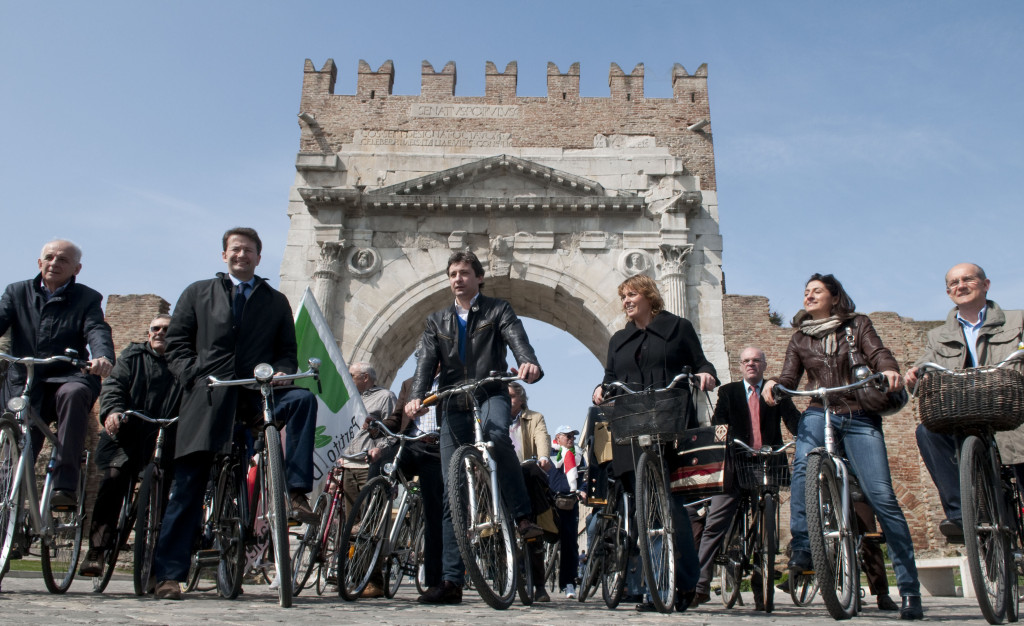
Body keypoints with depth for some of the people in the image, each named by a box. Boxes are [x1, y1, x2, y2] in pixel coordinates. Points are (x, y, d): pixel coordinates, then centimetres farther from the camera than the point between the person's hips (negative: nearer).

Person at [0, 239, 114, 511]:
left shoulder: (87, 299, 7)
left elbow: (97, 331, -10)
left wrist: (103, 357, -34)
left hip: (67, 379, -3)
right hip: (24, 384, 3)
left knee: (74, 393, -36)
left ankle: (65, 486, -36)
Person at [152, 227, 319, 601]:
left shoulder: (276, 301, 20)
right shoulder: (198, 293, 19)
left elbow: (287, 350, 16)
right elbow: (176, 343, 11)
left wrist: (281, 372, -7)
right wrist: (193, 377, -6)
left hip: (256, 395, 1)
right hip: (208, 397, 0)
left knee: (303, 399, -31)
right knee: (188, 486, -4)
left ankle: (297, 492, -29)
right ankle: (169, 575, 5)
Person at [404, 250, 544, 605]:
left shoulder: (498, 310, 9)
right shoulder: (437, 322, 18)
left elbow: (517, 339, -9)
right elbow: (427, 362, 5)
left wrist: (529, 364, -34)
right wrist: (417, 397, -16)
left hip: (491, 395, -3)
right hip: (454, 405, 3)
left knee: (496, 435, -39)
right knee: (452, 492, 0)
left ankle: (522, 516, -22)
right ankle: (452, 580, 4)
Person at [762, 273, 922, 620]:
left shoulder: (857, 324, 11)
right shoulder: (799, 338, 17)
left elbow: (877, 353, -4)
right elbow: (790, 377, 6)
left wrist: (890, 369, -27)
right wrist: (773, 384, -17)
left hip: (860, 418, -1)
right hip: (819, 414, 2)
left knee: (881, 496, -11)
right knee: (803, 464, -31)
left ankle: (910, 589, -4)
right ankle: (802, 550, -26)